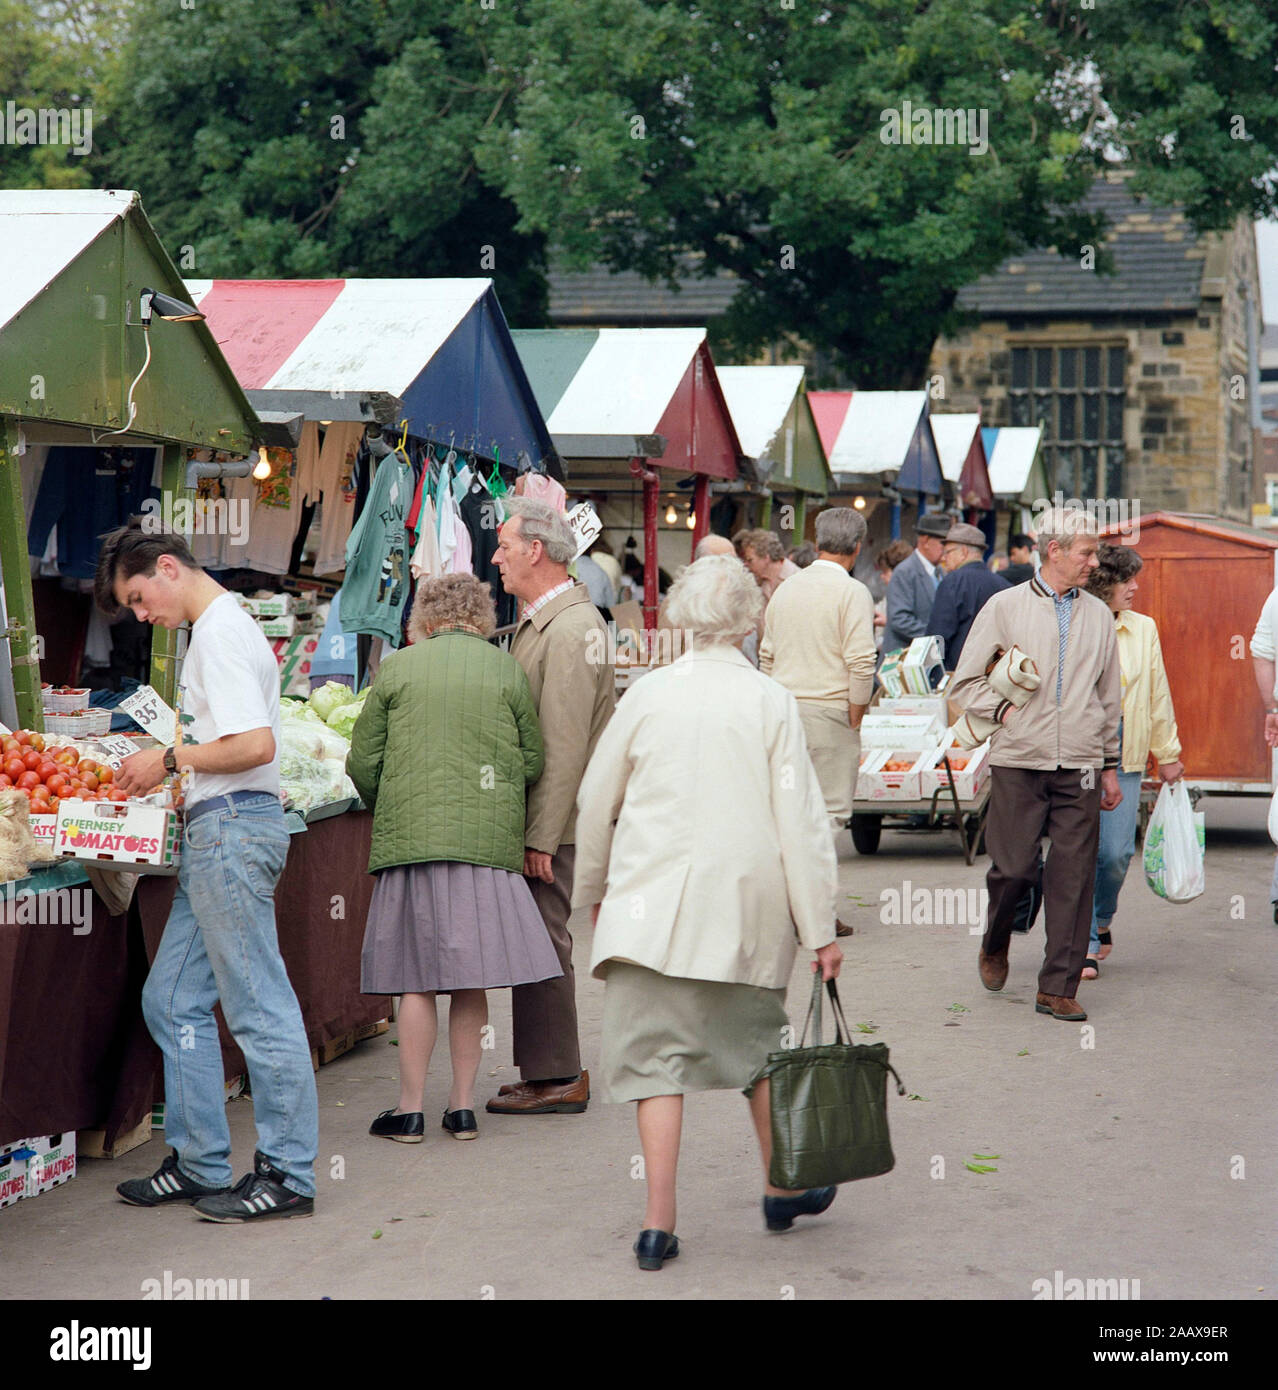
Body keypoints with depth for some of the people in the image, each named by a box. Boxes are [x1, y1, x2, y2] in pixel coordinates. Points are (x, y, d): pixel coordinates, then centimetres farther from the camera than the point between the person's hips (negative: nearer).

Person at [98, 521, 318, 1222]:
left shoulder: (220, 634, -12)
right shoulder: (223, 626, 20)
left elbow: (256, 745, -22)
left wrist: (168, 760, -11)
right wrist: (169, 778, 16)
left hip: (232, 826, -11)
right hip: (220, 830, 11)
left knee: (259, 1007, -5)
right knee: (172, 1000, 12)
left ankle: (286, 1175, 0)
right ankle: (198, 1163, 19)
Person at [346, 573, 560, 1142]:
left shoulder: (396, 668, 4)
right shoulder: (507, 670, 6)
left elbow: (362, 763, 5)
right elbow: (532, 762, 7)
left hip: (411, 839, -1)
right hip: (488, 840, 1)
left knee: (417, 978, 2)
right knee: (471, 979, 7)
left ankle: (411, 1108, 5)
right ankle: (462, 1105, 12)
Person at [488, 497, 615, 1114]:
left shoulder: (570, 629, -17)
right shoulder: (537, 622, 16)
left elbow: (564, 747, -21)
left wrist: (540, 838, -22)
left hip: (554, 823, -10)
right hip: (537, 817, 10)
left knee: (542, 943, -5)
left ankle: (554, 1079, 3)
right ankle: (554, 1070, 21)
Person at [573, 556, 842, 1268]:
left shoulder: (649, 695, 0)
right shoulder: (772, 702, -6)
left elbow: (596, 802, 8)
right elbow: (800, 820, -7)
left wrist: (593, 889, 24)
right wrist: (820, 927, -1)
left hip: (651, 905, 0)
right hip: (746, 908, 0)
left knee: (656, 1053, 3)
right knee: (757, 1044, 18)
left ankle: (659, 1221, -2)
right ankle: (782, 1189, 32)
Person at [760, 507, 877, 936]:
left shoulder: (786, 588, 12)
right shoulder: (852, 592, -9)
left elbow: (767, 657, 15)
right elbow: (860, 663, -15)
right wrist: (855, 720, -6)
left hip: (783, 708, 6)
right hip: (828, 711, -6)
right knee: (829, 809, -2)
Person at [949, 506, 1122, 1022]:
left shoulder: (1098, 615, 13)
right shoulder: (1005, 607, 3)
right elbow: (964, 683, 7)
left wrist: (1110, 766, 18)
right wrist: (1005, 710, -6)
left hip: (1080, 767, 3)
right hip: (1019, 764, -3)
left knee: (1073, 878, -2)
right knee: (1013, 868, -4)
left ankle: (1057, 987, 5)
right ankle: (995, 944, 26)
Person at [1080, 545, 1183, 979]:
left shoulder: (1143, 630, 9)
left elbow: (1158, 694, 15)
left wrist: (1167, 753, 18)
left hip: (1124, 757, 3)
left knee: (1116, 852, -2)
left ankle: (1101, 921, 26)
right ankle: (1085, 947, 6)